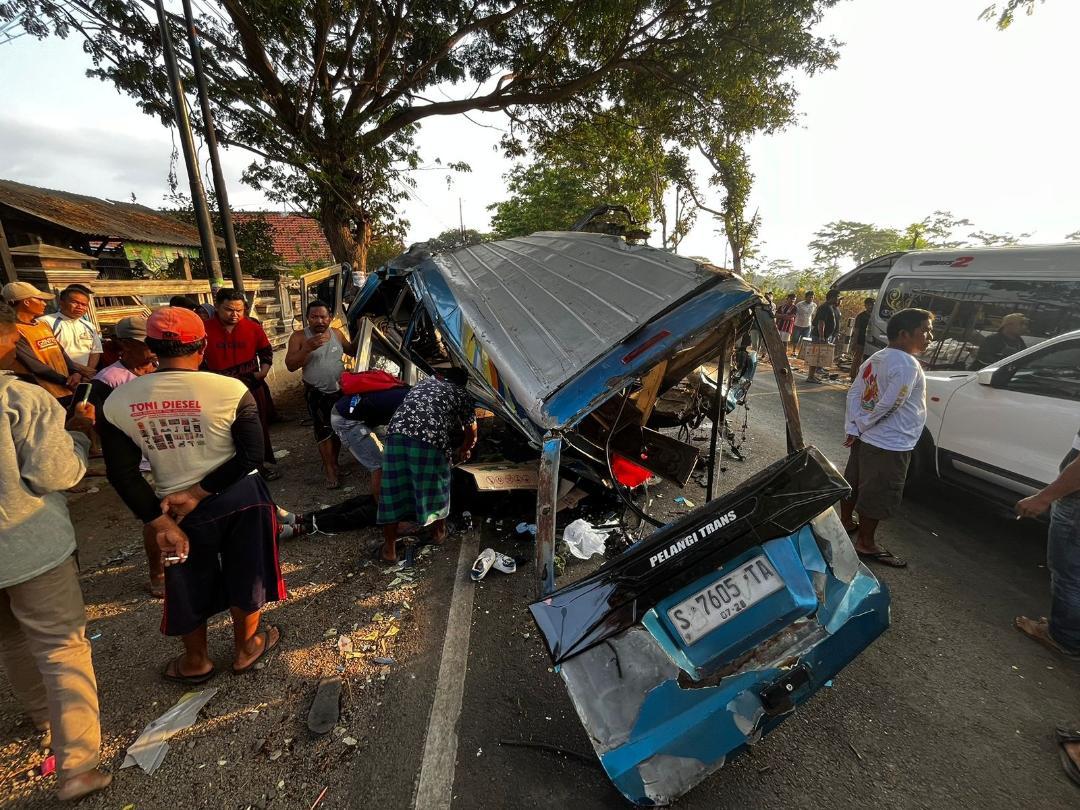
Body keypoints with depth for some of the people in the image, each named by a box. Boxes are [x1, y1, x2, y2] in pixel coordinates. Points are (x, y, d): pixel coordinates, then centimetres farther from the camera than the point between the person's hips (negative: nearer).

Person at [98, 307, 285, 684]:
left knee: (189, 586, 24)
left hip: (178, 507, 2)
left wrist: (159, 521, -5)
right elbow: (252, 454, -17)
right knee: (244, 576, 20)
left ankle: (196, 662, 45)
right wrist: (200, 492, -11)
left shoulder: (117, 402, -8)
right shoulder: (230, 389, -17)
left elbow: (122, 473, -6)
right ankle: (246, 647, 42)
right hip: (241, 498, -1)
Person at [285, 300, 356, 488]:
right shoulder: (299, 336, -9)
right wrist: (307, 348, -30)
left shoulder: (336, 333, 1)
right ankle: (330, 469, 2)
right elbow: (290, 365, -15)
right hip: (316, 393, -4)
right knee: (324, 430, -8)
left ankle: (333, 462, 29)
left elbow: (352, 351, 15)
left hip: (340, 390, 4)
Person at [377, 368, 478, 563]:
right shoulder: (461, 394, 20)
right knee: (434, 486, 18)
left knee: (393, 488, 12)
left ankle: (389, 547, 21)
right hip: (430, 440, -3)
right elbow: (471, 431, 25)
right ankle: (439, 532, 39)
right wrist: (463, 450, 45)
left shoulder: (425, 382, 32)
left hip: (396, 432, 4)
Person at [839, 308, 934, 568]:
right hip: (890, 445, -8)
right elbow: (889, 405, -25)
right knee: (878, 496, 4)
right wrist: (862, 426, -11)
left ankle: (845, 522, 38)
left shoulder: (876, 358, 5)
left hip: (865, 438, 8)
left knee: (854, 483, 21)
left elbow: (853, 393, 4)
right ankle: (866, 544, 17)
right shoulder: (907, 364, -20)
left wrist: (853, 428, -1)